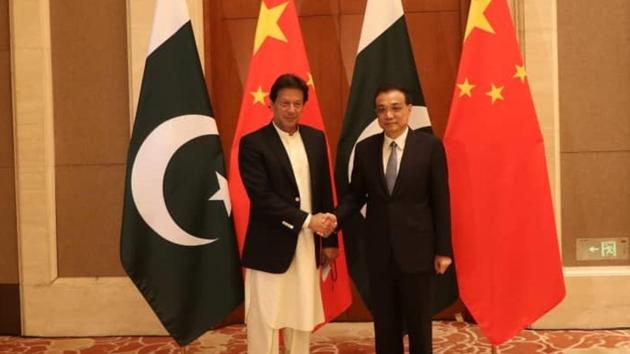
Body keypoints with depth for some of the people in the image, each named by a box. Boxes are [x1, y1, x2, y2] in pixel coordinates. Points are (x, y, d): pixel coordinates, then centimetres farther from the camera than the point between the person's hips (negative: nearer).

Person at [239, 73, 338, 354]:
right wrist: (307, 220, -20)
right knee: (264, 322, 4)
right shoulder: (253, 143, -9)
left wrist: (329, 239, 9)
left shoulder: (316, 138, 7)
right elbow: (261, 196, -17)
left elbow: (325, 191, 10)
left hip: (308, 246, 5)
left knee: (303, 320, 15)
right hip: (270, 248, -5)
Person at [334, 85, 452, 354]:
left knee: (419, 322, 12)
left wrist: (443, 249, -5)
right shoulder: (364, 148, 2)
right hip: (379, 251, 3)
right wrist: (337, 217, -14)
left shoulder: (430, 146, -6)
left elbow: (440, 201, -5)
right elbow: (356, 194, 6)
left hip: (417, 250, -2)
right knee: (384, 323, 14)